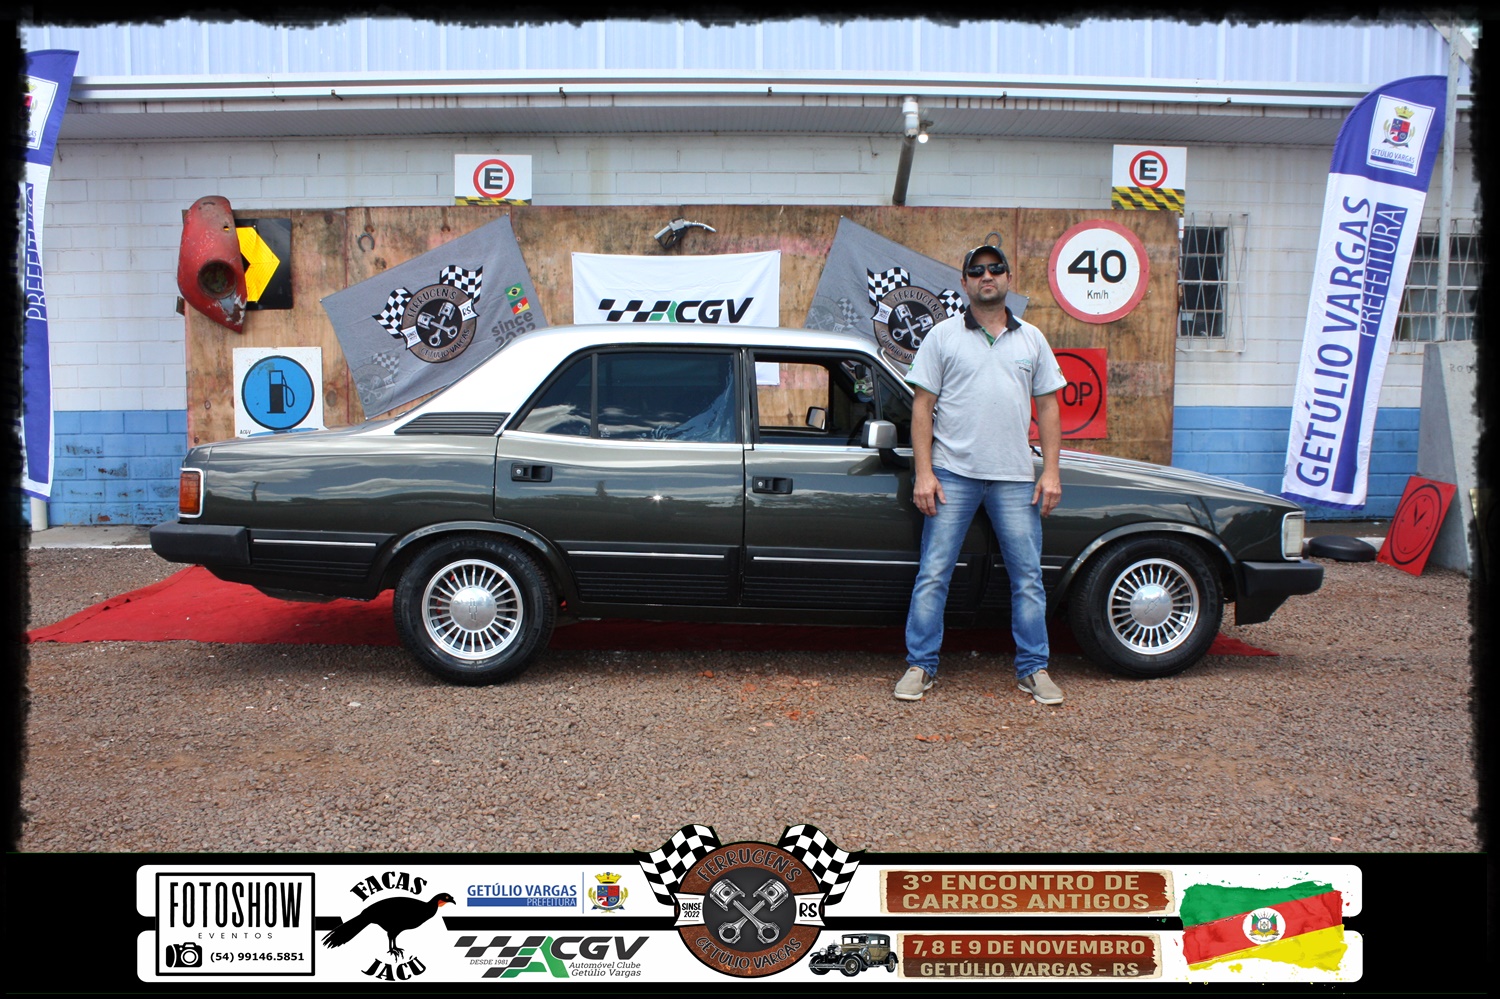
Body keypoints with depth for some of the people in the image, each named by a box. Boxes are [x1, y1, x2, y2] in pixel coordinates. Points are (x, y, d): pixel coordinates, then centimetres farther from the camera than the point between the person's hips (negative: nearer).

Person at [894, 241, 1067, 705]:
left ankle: (1034, 669, 17)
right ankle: (921, 666, 9)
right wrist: (923, 472, -8)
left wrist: (1051, 471, 3)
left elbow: (1047, 408, 12)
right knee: (933, 574, -1)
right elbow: (922, 407, 1)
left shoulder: (1031, 339, 13)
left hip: (1016, 478, 2)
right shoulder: (943, 336, 5)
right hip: (953, 474, -2)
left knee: (1028, 576, 5)